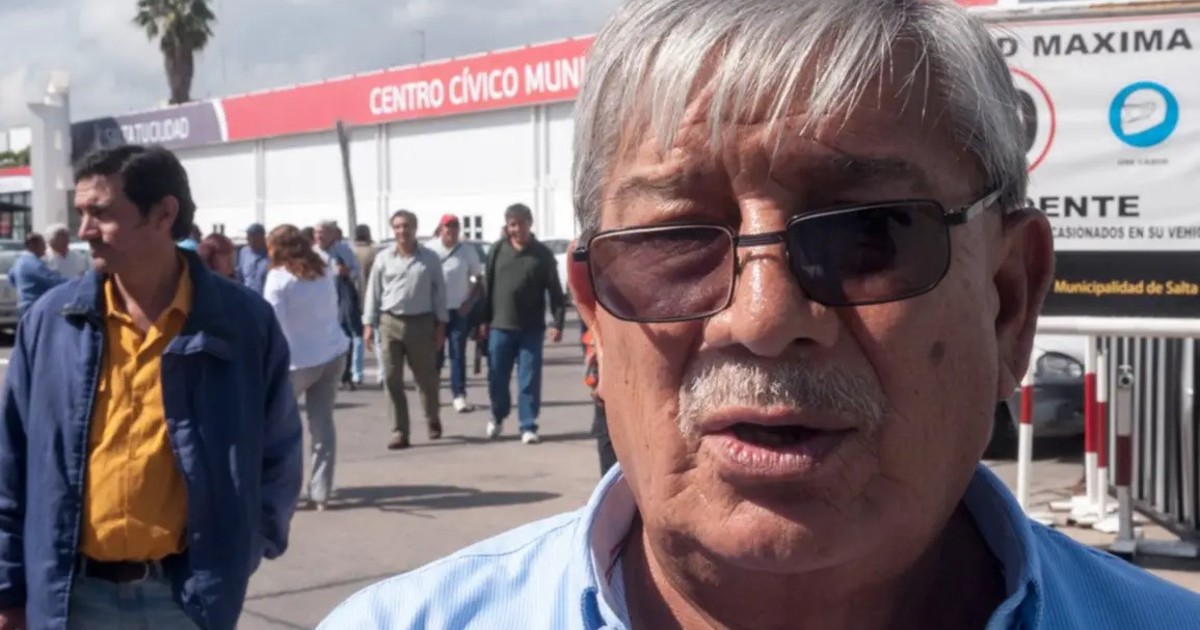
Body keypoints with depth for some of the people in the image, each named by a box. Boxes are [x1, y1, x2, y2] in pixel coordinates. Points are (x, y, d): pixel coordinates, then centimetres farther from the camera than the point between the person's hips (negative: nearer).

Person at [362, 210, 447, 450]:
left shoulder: (430, 259, 3)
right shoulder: (383, 258, 4)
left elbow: (439, 292, 5)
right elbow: (373, 292, 6)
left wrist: (441, 324, 0)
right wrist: (368, 323, 1)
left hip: (421, 322, -1)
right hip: (390, 322, 1)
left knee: (426, 377, 8)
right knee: (392, 379, -1)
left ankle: (433, 421, 32)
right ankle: (400, 432, 5)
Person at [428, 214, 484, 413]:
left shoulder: (467, 250, -1)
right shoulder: (429, 249, -2)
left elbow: (479, 279, 5)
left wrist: (470, 302, -7)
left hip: (459, 310, 0)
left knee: (458, 354, -3)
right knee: (435, 354, 9)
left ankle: (459, 396, -4)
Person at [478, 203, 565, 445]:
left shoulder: (543, 254, -1)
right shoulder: (498, 250, 3)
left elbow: (555, 291, -2)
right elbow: (487, 286, 7)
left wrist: (557, 322, -12)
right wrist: (484, 320, 5)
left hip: (531, 329, -1)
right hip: (500, 326, 1)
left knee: (530, 380, -1)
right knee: (497, 378, 9)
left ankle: (528, 427, 8)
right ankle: (497, 416, 33)